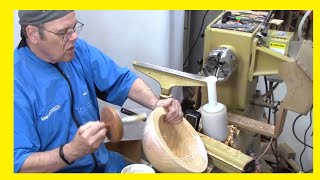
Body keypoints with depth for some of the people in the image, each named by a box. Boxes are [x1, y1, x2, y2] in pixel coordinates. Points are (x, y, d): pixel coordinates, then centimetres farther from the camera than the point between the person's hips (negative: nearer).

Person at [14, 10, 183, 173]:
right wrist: (72, 151, -38)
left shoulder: (79, 50, -4)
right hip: (55, 169, -5)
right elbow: (19, 162, -23)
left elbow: (122, 80, 4)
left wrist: (155, 103, -14)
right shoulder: (18, 82, -22)